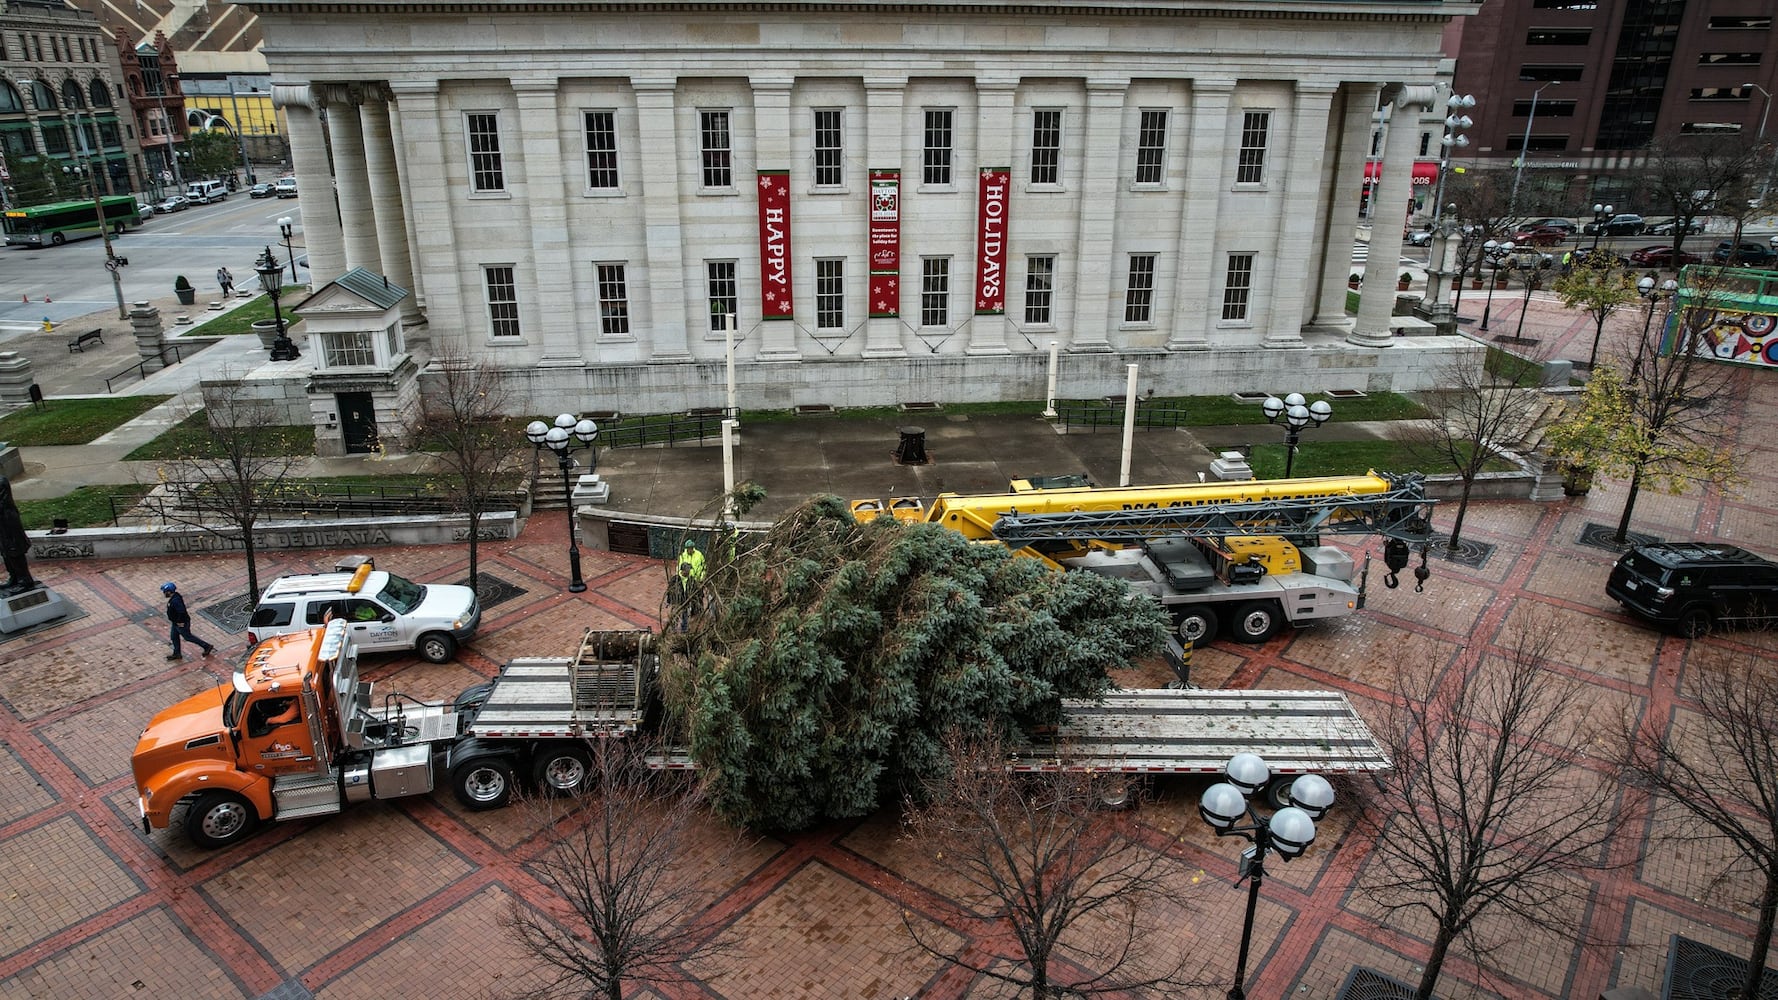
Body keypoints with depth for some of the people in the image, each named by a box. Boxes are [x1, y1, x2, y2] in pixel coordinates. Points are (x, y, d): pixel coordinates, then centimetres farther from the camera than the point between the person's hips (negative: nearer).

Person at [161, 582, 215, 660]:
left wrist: (181, 622, -27)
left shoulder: (175, 601, -34)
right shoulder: (175, 596, -3)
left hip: (181, 624, -10)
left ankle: (207, 646, 16)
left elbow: (182, 612, -37)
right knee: (174, 637, 20)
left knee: (188, 637, 7)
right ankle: (177, 654, 35)